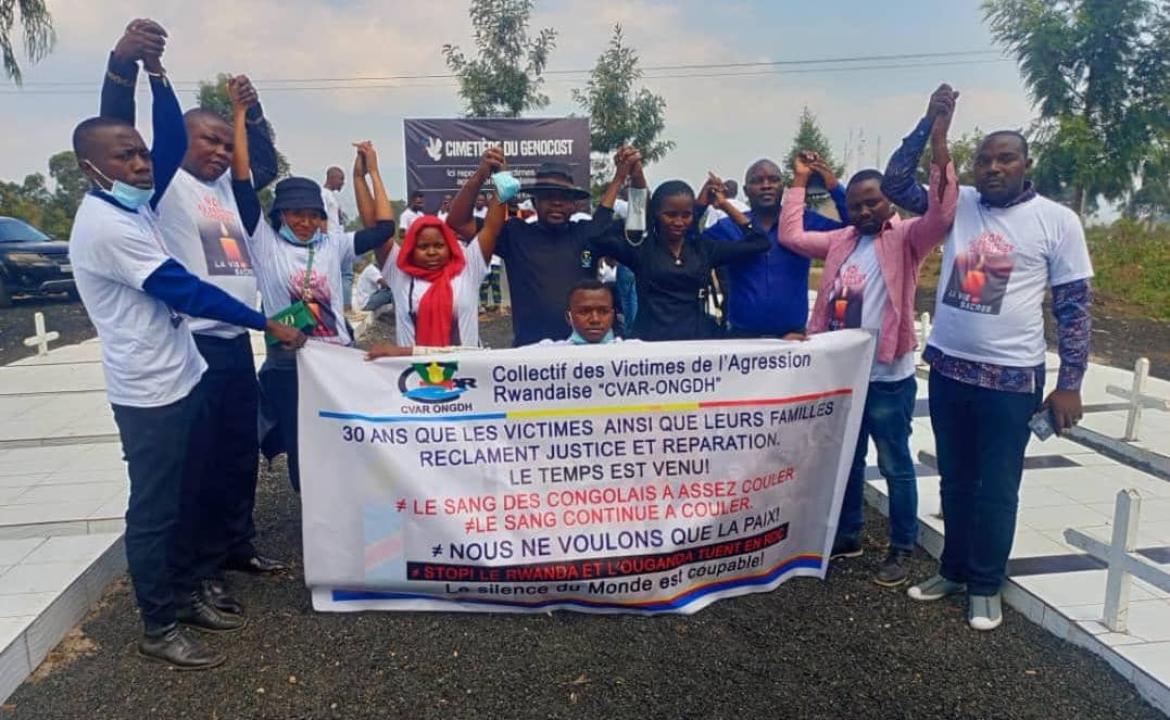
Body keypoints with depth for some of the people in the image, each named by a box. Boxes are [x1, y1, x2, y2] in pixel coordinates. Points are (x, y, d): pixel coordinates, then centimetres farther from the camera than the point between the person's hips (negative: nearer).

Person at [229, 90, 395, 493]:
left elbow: (384, 227, 7)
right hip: (288, 365, -2)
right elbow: (241, 181, -5)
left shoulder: (332, 245, 9)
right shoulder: (265, 243, 0)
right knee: (303, 453, 6)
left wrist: (371, 173, 8)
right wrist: (239, 114, -7)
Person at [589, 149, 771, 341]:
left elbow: (759, 242, 12)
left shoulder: (704, 249, 12)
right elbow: (599, 235, -11)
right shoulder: (641, 248, 4)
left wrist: (724, 204, 15)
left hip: (699, 337, 3)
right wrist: (619, 177, -8)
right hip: (652, 339, -2)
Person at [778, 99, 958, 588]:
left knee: (895, 464, 6)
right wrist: (800, 182, 9)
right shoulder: (841, 240, 11)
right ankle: (848, 535, 33)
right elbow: (792, 236, 13)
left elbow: (942, 214, -25)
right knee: (846, 459, 18)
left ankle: (901, 549, 21)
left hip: (888, 377, -6)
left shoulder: (906, 238, -7)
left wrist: (938, 144, -34)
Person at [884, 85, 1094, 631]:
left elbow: (1075, 304, -2)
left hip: (1012, 377, -3)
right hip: (948, 368, 3)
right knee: (955, 479, 16)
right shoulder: (958, 204, 4)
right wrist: (929, 121, -7)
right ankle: (954, 570, 33)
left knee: (996, 487, 6)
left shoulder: (1057, 220, -4)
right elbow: (895, 185, 2)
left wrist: (1070, 384, -5)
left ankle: (985, 586, 24)